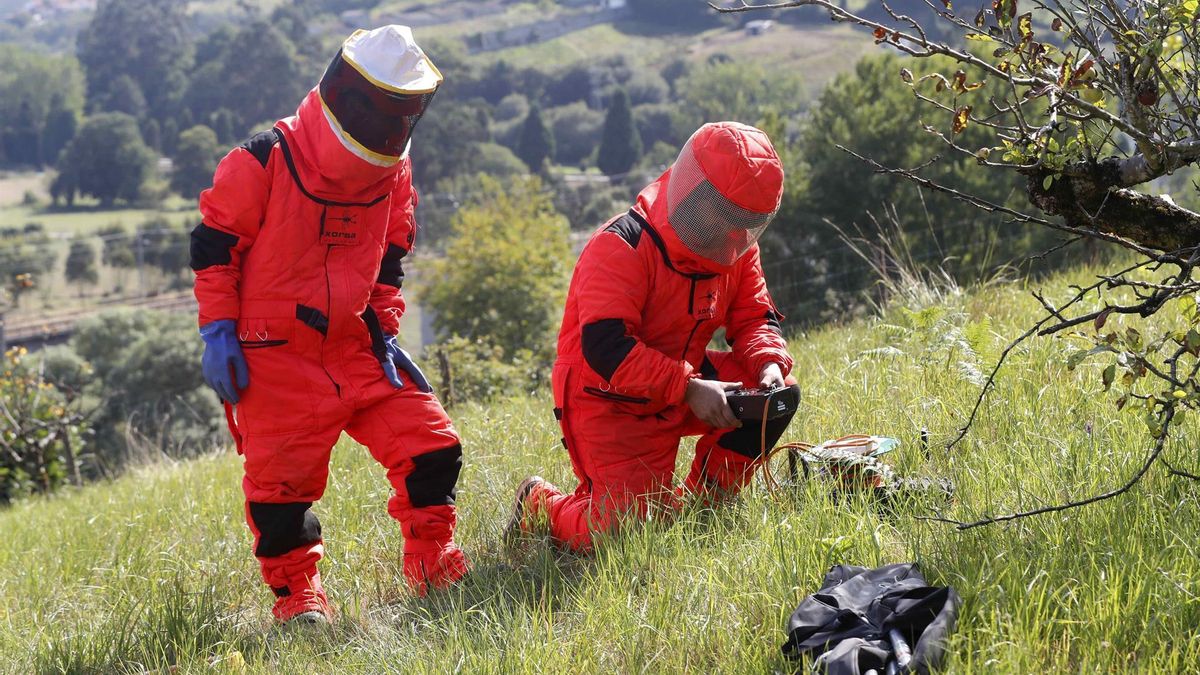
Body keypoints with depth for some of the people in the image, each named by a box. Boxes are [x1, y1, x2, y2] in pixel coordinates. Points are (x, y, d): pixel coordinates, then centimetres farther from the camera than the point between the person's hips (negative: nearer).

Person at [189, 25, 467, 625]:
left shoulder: (393, 175, 4)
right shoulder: (264, 163, -14)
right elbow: (213, 245, -7)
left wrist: (385, 333, 7)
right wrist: (218, 332, -10)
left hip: (354, 347, 5)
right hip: (274, 354, -5)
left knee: (430, 443, -2)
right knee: (281, 479, -3)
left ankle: (431, 559, 15)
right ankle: (296, 591, 15)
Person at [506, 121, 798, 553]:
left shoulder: (737, 251, -1)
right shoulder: (621, 248, -25)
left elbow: (754, 318, 4)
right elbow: (605, 347, -33)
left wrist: (769, 363, -20)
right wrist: (688, 389, -39)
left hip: (681, 385, 8)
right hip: (609, 400, -7)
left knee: (775, 394, -9)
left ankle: (704, 502, 5)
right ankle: (540, 505, 14)